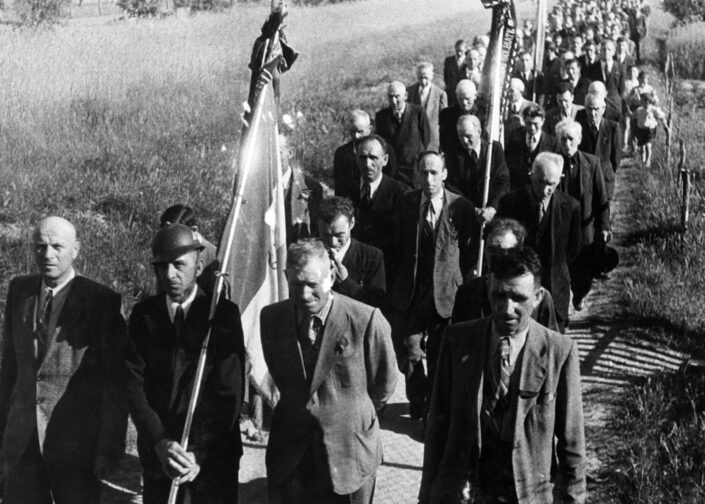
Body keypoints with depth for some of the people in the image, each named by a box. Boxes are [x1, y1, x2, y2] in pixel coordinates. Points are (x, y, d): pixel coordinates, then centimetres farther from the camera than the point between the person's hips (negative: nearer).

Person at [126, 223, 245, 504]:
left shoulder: (223, 313, -6)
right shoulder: (143, 315, 2)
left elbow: (229, 393, -10)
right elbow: (134, 385, -4)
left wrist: (199, 451, -18)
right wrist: (160, 442, -17)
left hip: (213, 452, -2)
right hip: (156, 452, 2)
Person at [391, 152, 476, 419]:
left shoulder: (462, 207, -4)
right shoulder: (406, 203, 2)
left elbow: (469, 253, 1)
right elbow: (398, 247, 9)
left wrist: (464, 286, -3)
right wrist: (398, 284, 7)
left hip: (446, 293, -1)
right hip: (411, 292, 2)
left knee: (440, 355, 7)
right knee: (409, 350, 1)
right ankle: (418, 403, 25)